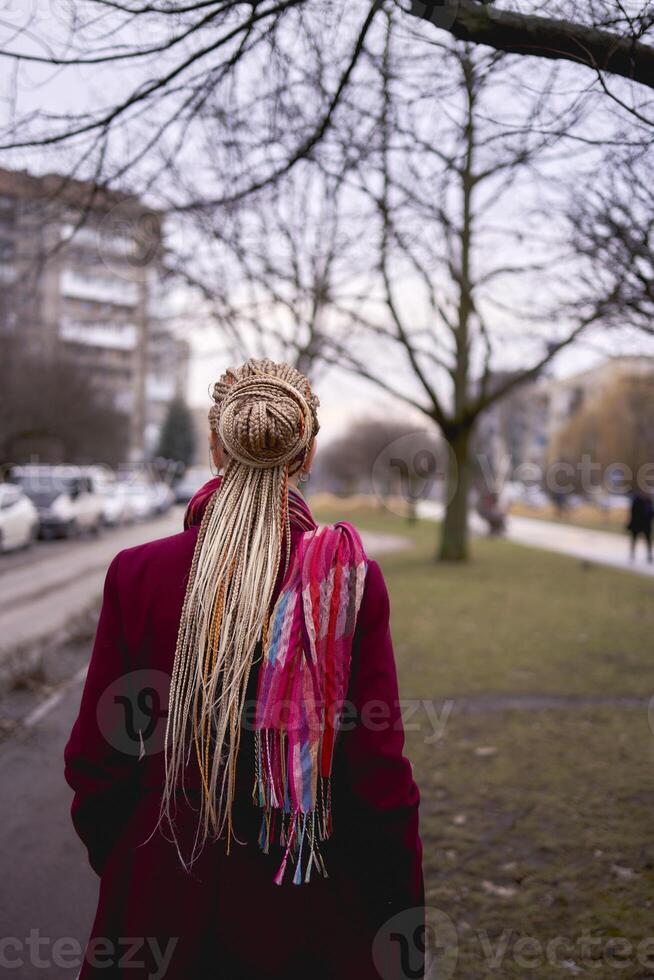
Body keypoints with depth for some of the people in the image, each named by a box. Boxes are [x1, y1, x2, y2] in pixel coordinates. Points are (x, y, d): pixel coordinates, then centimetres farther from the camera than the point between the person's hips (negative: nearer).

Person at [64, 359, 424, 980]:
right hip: (310, 923, 0)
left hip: (163, 906, 1)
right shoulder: (350, 580, -15)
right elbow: (380, 777, -13)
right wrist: (402, 929, 1)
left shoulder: (136, 575, -12)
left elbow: (95, 762, -5)